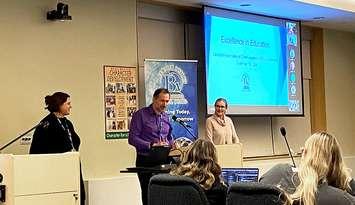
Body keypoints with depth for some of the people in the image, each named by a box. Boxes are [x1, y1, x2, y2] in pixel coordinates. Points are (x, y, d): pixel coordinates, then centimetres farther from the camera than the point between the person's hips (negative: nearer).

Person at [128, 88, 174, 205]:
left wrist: (171, 145, -2)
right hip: (146, 161, -5)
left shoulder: (166, 117, 13)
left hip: (163, 160, 5)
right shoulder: (141, 115, -5)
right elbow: (132, 139, -13)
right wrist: (152, 145, -22)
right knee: (148, 195, -1)